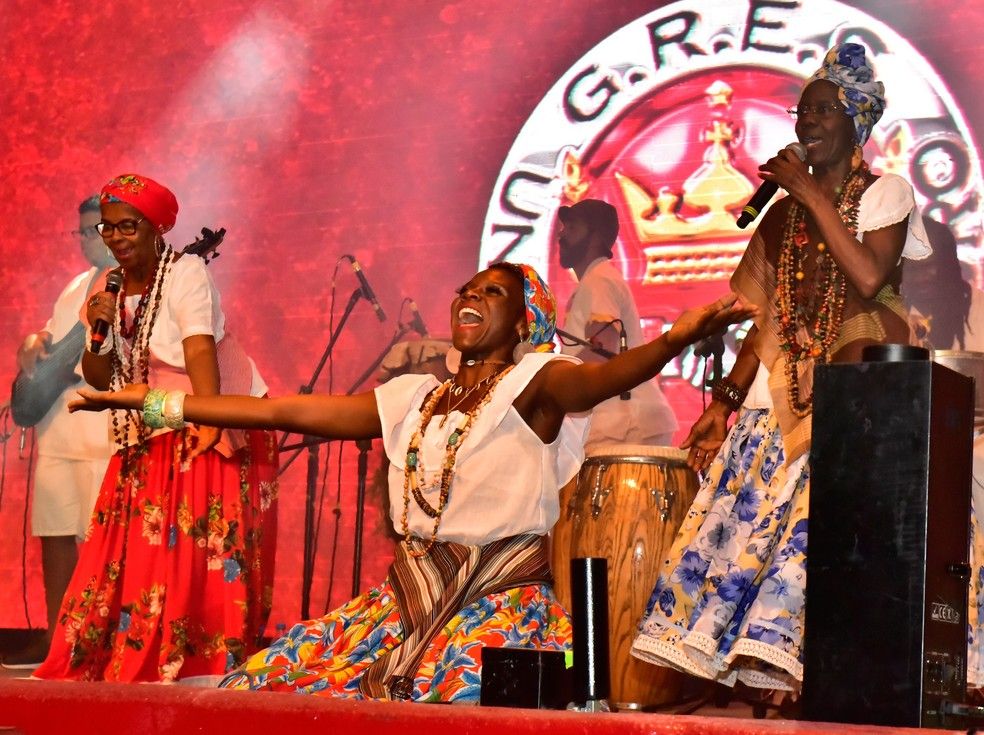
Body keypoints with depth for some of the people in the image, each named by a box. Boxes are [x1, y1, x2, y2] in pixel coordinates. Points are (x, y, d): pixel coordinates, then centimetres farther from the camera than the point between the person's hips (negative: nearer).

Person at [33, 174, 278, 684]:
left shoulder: (185, 273, -13)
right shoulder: (108, 289, 7)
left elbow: (200, 347, -27)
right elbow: (97, 379, 7)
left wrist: (207, 422, -40)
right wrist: (100, 331, -13)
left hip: (218, 431, -6)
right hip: (148, 442, 6)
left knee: (205, 558, -8)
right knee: (129, 555, 3)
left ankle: (209, 671, -1)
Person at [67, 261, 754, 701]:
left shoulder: (534, 381, -3)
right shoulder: (415, 398, 15)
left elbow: (606, 378, -26)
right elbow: (287, 412, 15)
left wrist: (673, 340, -50)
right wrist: (154, 401, 13)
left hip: (504, 595, -6)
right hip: (409, 597, 7)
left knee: (450, 692, -33)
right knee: (275, 679, -3)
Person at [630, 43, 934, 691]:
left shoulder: (885, 194, 3)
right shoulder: (784, 213, 18)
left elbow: (869, 277, -17)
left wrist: (812, 194, -12)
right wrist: (723, 404, 8)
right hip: (777, 399, 5)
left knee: (810, 520, -19)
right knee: (737, 519, -6)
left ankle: (780, 666, -18)